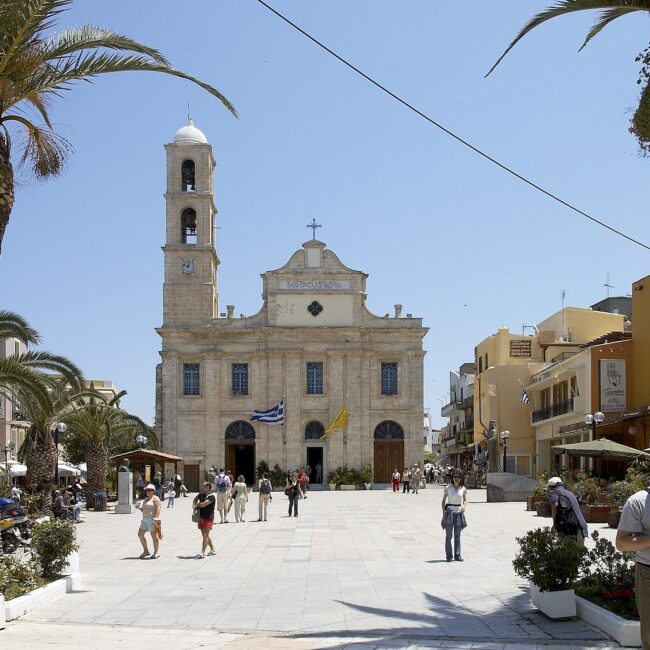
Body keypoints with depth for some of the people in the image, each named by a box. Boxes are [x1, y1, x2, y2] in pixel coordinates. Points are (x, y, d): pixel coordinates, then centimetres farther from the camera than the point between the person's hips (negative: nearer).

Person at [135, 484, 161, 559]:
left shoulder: (155, 498, -7)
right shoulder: (146, 499, 21)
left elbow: (158, 509, -16)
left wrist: (155, 518, -26)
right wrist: (139, 508, 8)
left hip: (152, 519, -9)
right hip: (144, 519, 9)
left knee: (154, 536, -4)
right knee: (140, 534, 4)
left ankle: (156, 553, 3)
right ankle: (145, 551, 15)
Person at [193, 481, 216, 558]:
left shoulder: (211, 497, -17)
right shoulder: (201, 494, 7)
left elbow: (203, 504, -28)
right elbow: (195, 498, 28)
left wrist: (197, 504, -7)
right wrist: (194, 505, 8)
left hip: (208, 518, -8)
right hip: (201, 517, 8)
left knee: (205, 535, -13)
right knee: (205, 535, 16)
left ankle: (202, 553, -18)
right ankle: (213, 550, 31)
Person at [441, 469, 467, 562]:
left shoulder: (463, 489, 4)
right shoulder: (448, 488, -1)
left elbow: (465, 500, 13)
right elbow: (444, 500, 4)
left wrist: (464, 506, -9)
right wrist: (444, 513, -4)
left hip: (459, 512, 2)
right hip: (450, 511, -2)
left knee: (457, 536, 7)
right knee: (448, 535, 0)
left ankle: (457, 555, 12)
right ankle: (449, 555, 5)